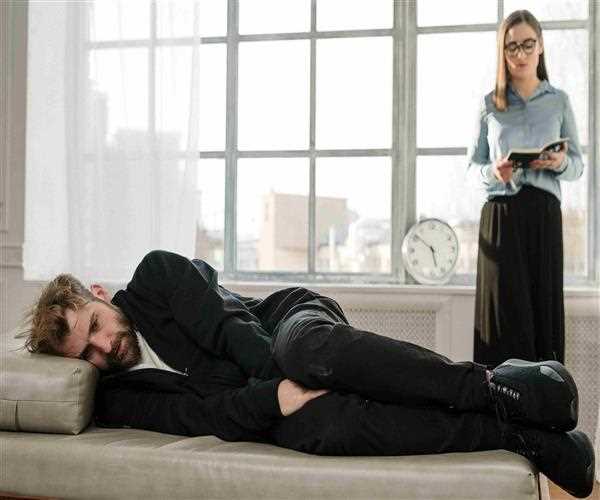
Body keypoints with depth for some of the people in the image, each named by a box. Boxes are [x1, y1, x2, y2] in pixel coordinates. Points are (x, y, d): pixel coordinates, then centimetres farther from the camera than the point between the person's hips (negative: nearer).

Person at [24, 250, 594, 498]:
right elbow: (203, 416, -10)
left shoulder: (157, 275, 0)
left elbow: (228, 324, -10)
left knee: (308, 347, -40)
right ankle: (530, 439, -28)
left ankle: (494, 387, -29)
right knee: (323, 426, -34)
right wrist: (276, 398, -25)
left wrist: (279, 368, -24)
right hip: (255, 401, 2)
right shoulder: (116, 399, 4)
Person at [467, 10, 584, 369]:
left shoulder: (559, 101, 10)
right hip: (501, 215, -1)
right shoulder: (489, 106, 9)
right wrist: (494, 173, -12)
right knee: (507, 310, -5)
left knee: (544, 303, -3)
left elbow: (578, 166, 11)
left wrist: (561, 163, -12)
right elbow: (474, 164, 10)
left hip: (544, 214, 1)